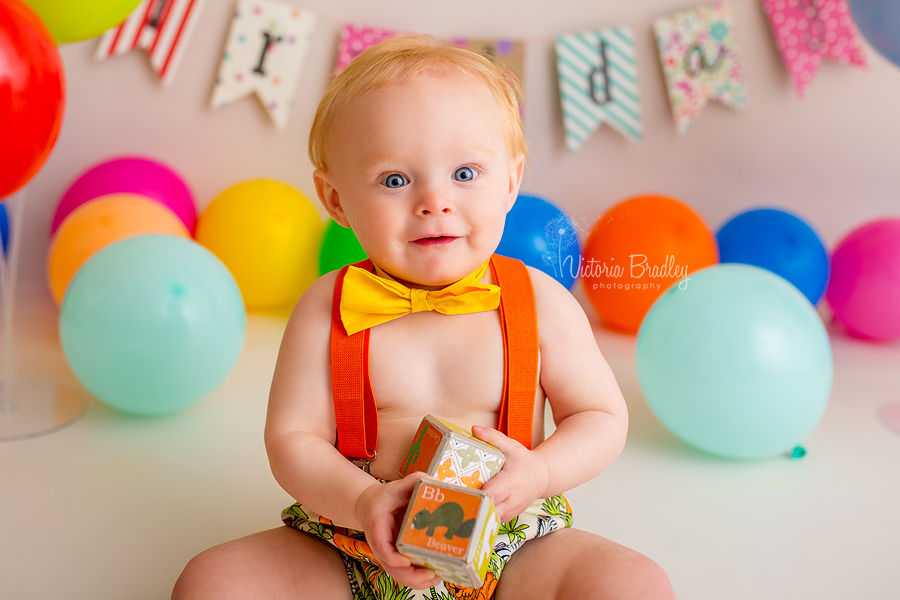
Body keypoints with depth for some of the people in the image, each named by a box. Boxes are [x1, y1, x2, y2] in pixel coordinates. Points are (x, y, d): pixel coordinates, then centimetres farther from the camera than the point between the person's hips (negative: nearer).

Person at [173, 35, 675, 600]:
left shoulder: (541, 303, -7)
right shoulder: (327, 309, -7)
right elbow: (293, 437, -6)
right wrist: (363, 503, -25)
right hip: (352, 551, 1)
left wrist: (539, 474, -19)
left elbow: (603, 417, 1)